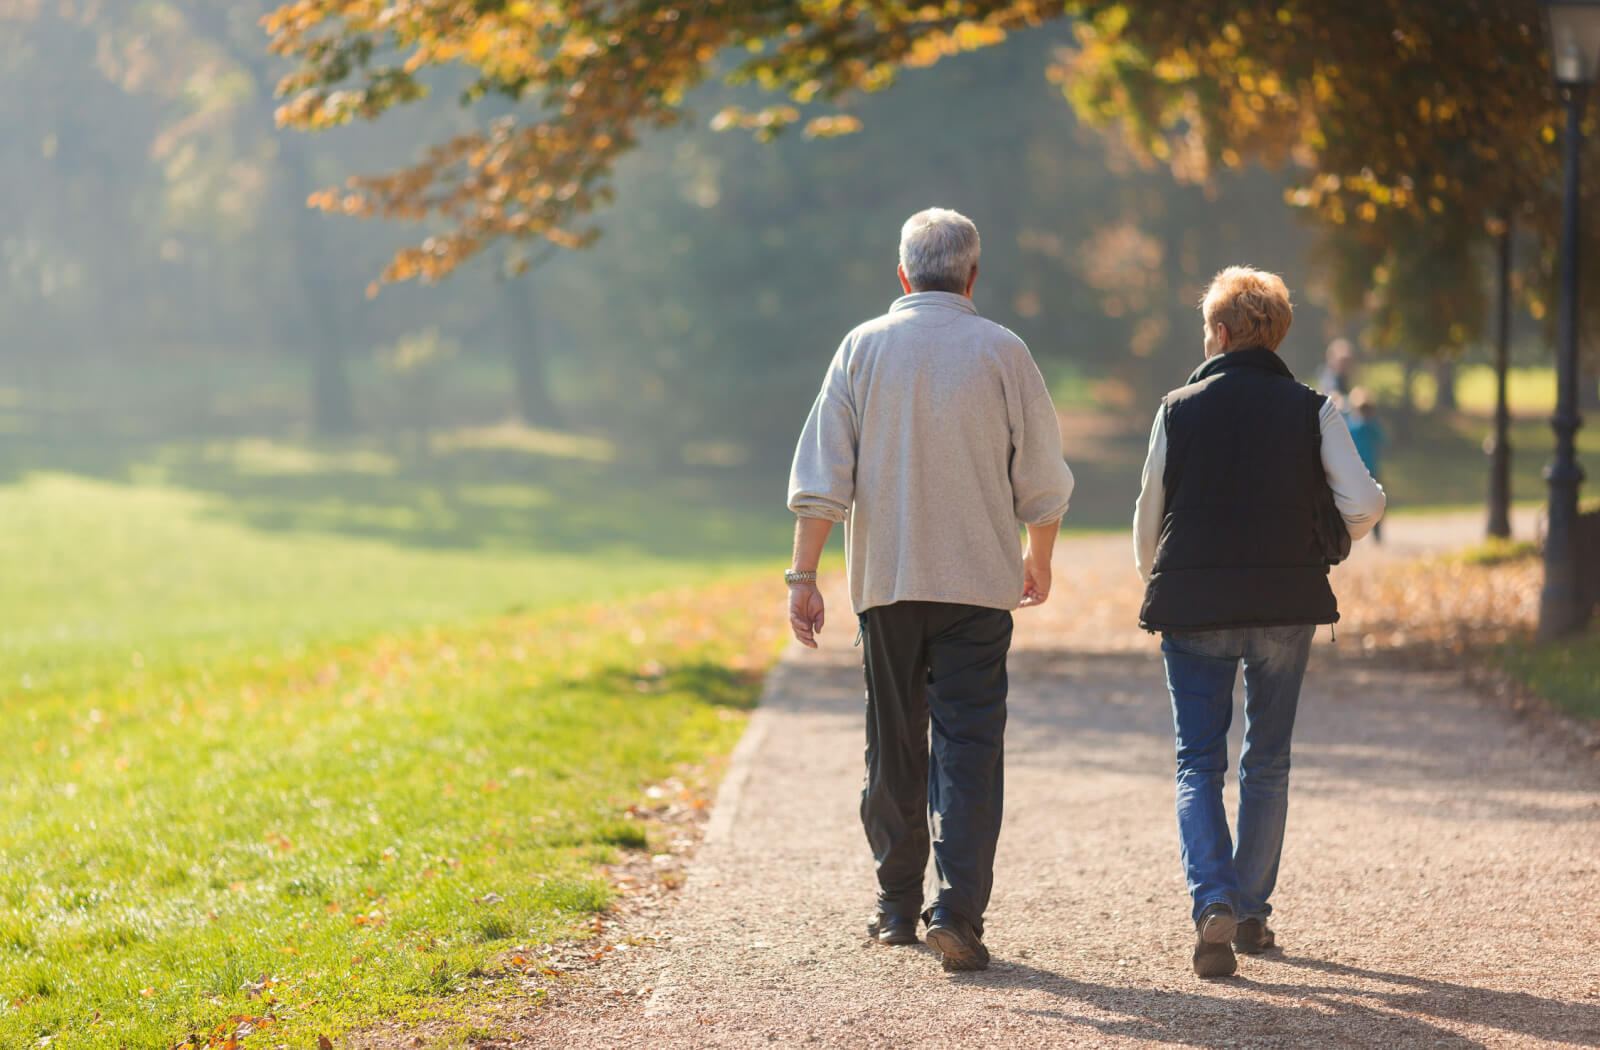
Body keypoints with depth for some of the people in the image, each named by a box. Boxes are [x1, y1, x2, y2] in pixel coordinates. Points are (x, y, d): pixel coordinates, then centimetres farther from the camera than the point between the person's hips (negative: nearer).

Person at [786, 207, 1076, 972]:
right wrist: (1039, 558, 20)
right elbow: (1043, 478, 3)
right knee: (969, 744, -3)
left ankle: (898, 904, 22)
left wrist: (803, 575, -2)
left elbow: (821, 475, -3)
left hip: (885, 580, 2)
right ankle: (957, 909, -15)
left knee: (893, 744, 13)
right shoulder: (1001, 351, -1)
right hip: (978, 579, -2)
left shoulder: (864, 348, 2)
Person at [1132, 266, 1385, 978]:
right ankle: (1252, 913, 18)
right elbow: (1364, 504, -7)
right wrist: (1321, 544, 14)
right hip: (1287, 608, 1)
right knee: (1268, 765, 14)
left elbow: (1149, 515, 4)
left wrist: (1155, 580, 23)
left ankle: (1213, 901, -18)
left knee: (1199, 764, 3)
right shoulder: (1311, 410, 1)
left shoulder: (1178, 410, -1)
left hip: (1194, 607, -1)